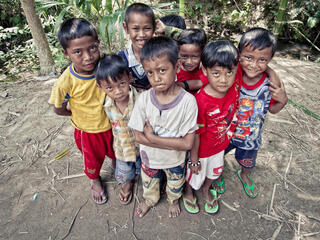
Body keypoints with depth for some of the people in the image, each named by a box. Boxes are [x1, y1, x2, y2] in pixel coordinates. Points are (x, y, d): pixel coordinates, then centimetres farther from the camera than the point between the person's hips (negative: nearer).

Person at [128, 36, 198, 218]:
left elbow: (187, 143, -27)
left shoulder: (188, 101, -29)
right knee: (149, 183, 30)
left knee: (175, 186, 29)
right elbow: (139, 136, -18)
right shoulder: (144, 99, -23)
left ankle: (173, 200, 64)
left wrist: (152, 137, -29)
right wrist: (172, 143, -26)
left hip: (175, 160, -1)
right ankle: (151, 199, 64)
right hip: (149, 157, 2)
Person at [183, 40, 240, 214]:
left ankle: (206, 189, 64)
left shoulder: (236, 84, -22)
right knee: (195, 176, 24)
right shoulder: (201, 101, -36)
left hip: (221, 144, 5)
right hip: (202, 149, -5)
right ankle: (188, 193, 58)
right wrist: (194, 158, -13)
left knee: (214, 171, 32)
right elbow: (195, 134, -24)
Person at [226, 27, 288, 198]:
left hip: (251, 137, 2)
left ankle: (244, 175, 67)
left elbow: (273, 109, -6)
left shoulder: (271, 83, -22)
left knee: (248, 163, 31)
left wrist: (283, 100, -26)